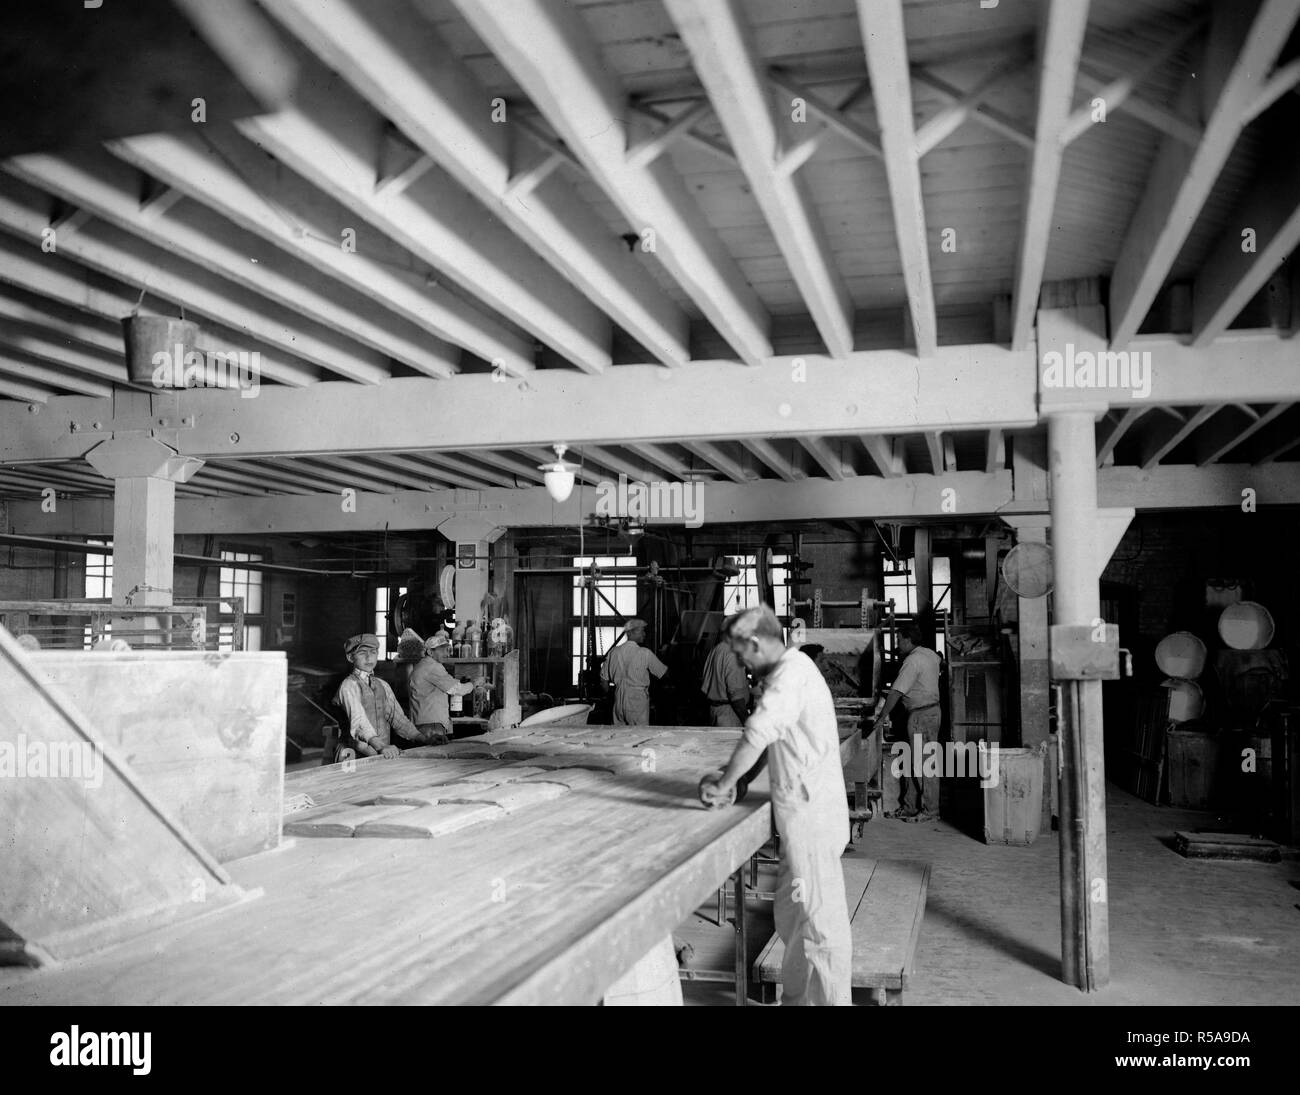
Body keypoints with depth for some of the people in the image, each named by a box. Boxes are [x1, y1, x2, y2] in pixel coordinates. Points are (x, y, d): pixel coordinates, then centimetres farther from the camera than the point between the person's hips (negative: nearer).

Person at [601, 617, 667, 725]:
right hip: (638, 700, -5)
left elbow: (604, 679, 8)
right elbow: (663, 673, 0)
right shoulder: (645, 653, -10)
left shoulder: (613, 652, 3)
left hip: (619, 700, 5)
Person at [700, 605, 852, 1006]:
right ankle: (795, 998, 30)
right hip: (804, 817, 10)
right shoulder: (789, 670, 13)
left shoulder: (792, 674, -19)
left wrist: (724, 784, -21)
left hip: (810, 818, -10)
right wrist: (729, 774, 8)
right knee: (790, 917, 19)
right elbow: (766, 736, 18)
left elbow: (758, 734, -30)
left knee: (820, 923, 0)